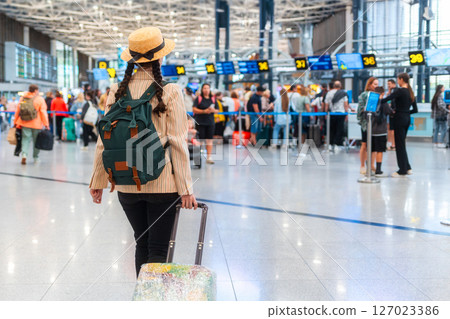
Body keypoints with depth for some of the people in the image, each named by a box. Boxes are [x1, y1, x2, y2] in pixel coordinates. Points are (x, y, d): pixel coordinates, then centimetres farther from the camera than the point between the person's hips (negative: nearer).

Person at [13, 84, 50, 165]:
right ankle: (36, 157, 21)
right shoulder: (40, 99, -6)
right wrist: (46, 124, -10)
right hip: (36, 124, -3)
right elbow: (43, 112, -11)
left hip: (24, 124, 3)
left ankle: (24, 154, -17)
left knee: (26, 139, 6)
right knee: (36, 140, 11)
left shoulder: (22, 98, 7)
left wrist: (15, 122, 18)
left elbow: (17, 111, 10)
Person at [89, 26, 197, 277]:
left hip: (126, 184, 4)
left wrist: (98, 181, 14)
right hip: (161, 183, -4)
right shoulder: (170, 92, -8)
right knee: (158, 251, 4)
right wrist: (186, 188, -5)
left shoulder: (117, 92, 1)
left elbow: (104, 141, 4)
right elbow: (177, 143, -9)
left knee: (142, 245, 20)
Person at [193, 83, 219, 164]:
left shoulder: (213, 99, 11)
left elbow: (217, 110, 13)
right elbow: (194, 109, -7)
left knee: (209, 140, 2)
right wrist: (204, 111, -16)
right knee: (200, 140, -2)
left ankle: (209, 157, 7)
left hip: (210, 122, 3)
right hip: (200, 122, -3)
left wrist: (213, 110, -9)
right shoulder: (198, 99, 1)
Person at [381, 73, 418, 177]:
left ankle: (402, 170, 4)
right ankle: (407, 168, 18)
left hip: (400, 119, -8)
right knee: (402, 143, 16)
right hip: (407, 119, 8)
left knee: (400, 144, -1)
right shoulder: (410, 92, 11)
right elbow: (415, 109, 14)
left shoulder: (400, 91, -13)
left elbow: (386, 99, -22)